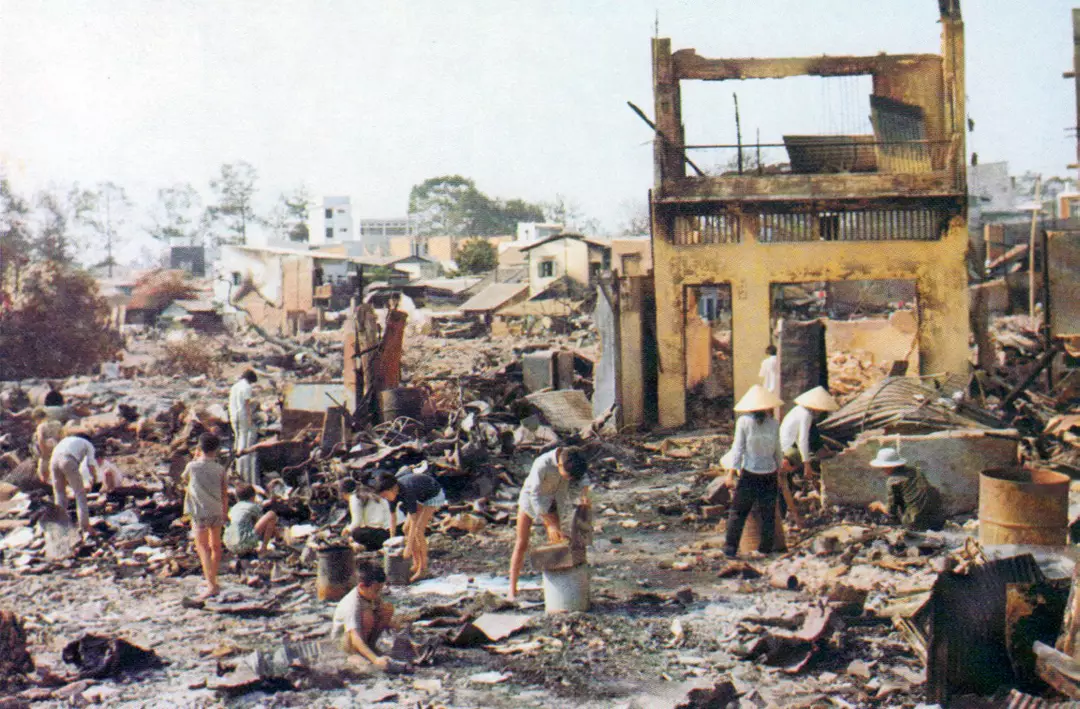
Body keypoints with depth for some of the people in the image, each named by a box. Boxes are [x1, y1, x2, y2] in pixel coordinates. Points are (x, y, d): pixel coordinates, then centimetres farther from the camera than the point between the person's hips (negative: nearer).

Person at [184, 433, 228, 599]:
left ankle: (211, 585, -16)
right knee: (216, 546, 18)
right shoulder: (219, 469, -1)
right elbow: (225, 493, 6)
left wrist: (195, 458, 18)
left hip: (200, 513, -3)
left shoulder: (193, 466, -8)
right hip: (216, 512, 3)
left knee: (203, 548, -4)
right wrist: (225, 512, 19)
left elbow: (185, 475, 16)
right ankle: (213, 581, 32)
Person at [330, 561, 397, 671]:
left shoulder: (373, 595, -11)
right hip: (343, 641, -7)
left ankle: (370, 645, 0)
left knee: (388, 608, -11)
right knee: (367, 615, -34)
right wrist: (376, 659, -55)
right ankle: (356, 654, -17)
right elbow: (355, 638, -45)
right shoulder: (352, 605, -35)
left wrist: (391, 624, -21)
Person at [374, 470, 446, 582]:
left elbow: (414, 520, -36)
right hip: (421, 497, 8)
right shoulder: (392, 492, -17)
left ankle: (423, 568, -9)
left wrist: (409, 546, -35)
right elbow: (393, 516, -5)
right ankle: (416, 564, 9)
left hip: (434, 496, -8)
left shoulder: (408, 492, -39)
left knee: (418, 530, -18)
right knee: (407, 528, 0)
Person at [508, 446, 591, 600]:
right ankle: (512, 590, 3)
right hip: (531, 500, -4)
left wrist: (584, 494, -25)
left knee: (556, 543, -6)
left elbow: (582, 477, -4)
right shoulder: (542, 465, -38)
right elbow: (535, 496, -34)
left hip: (551, 502, 4)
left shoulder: (572, 459, -23)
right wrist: (550, 525, -34)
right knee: (521, 545, -3)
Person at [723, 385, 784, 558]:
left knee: (738, 512, 5)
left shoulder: (743, 422, -8)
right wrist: (779, 472, 18)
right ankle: (766, 549, 16)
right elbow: (778, 451, 5)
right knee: (768, 514, 13)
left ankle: (730, 549, 2)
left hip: (749, 473, -2)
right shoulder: (774, 424, -2)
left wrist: (731, 473, -3)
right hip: (769, 473, 2)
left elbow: (738, 449, -8)